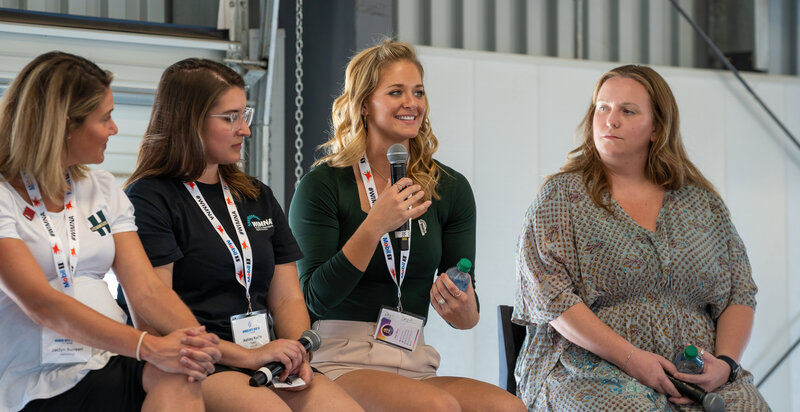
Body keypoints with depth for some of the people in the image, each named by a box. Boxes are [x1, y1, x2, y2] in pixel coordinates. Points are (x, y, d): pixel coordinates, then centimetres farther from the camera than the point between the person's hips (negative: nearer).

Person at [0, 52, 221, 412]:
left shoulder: (104, 190, 16)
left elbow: (146, 288, 6)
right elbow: (42, 303, -17)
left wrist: (197, 339, -15)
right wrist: (148, 346, -27)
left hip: (111, 365, 5)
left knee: (178, 377, -30)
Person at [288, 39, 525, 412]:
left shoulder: (450, 189, 9)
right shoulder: (322, 185, -2)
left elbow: (467, 318, 11)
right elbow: (315, 298, -9)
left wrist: (462, 307, -15)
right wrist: (375, 226, -18)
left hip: (414, 364, 4)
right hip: (340, 364, -4)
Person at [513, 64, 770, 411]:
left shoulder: (702, 202, 15)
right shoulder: (562, 196, 5)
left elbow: (740, 294, 15)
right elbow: (550, 295, -6)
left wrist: (725, 363, -5)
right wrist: (631, 358, -16)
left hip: (698, 378, 3)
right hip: (592, 367, -3)